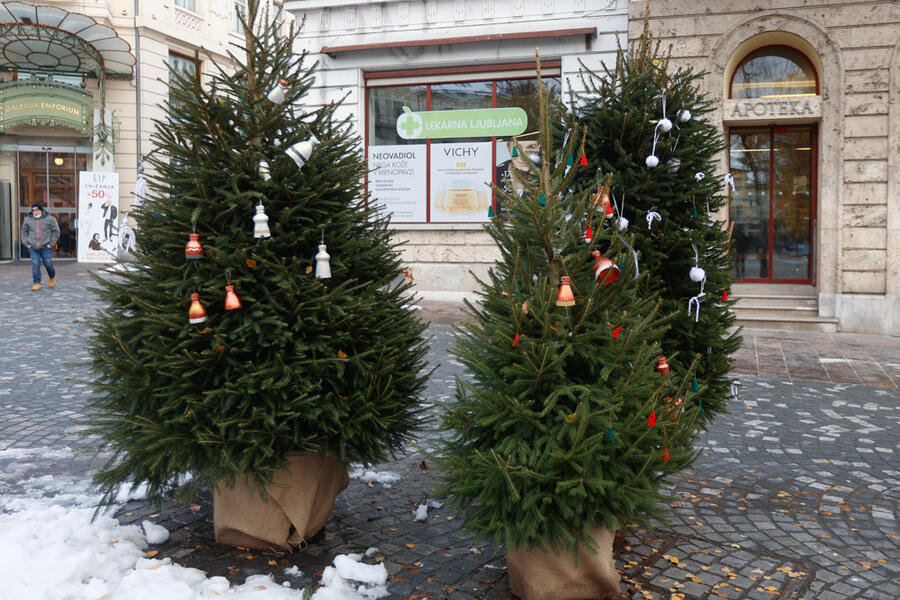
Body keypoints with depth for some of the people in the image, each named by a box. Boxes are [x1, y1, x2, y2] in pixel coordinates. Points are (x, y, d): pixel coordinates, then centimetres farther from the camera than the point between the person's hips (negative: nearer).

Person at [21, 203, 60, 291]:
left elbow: (56, 232, 2)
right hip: (33, 248, 2)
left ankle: (52, 277, 28)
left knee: (48, 264, -2)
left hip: (45, 247, -2)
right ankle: (37, 283, 1)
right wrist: (27, 243, 6)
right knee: (35, 265, -4)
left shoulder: (49, 219, -2)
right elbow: (24, 232, 18)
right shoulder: (28, 220, 6)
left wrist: (51, 244, -3)